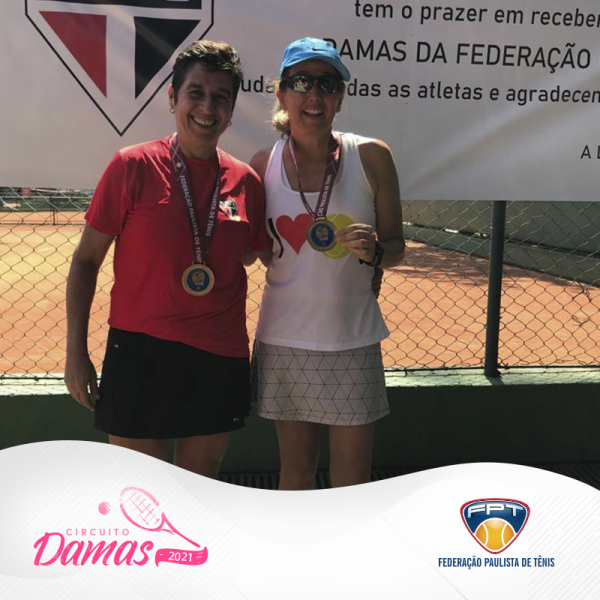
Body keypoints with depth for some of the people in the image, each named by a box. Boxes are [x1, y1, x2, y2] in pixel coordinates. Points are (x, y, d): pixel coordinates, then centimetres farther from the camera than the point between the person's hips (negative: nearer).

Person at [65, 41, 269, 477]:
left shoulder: (246, 181, 4)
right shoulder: (133, 166, -5)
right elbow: (86, 261, -1)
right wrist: (76, 351, -5)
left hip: (221, 359, 3)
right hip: (140, 352, -3)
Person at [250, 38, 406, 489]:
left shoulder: (371, 157, -5)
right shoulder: (263, 165, -2)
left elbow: (396, 248, 1)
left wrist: (373, 250, -18)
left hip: (353, 342, -1)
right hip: (283, 342, 1)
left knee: (353, 482, 6)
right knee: (296, 472, 12)